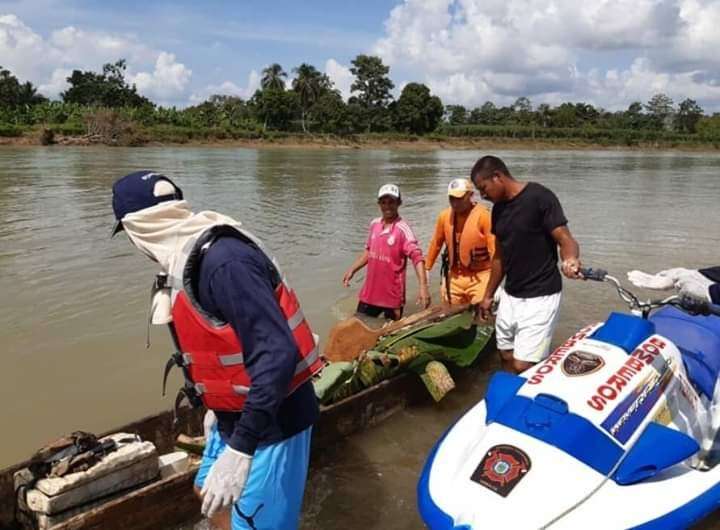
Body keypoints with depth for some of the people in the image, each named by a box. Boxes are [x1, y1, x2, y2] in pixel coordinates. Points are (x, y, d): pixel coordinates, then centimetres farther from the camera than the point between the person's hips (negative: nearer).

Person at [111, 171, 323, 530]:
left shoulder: (223, 262, -28)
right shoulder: (190, 259, 3)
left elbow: (277, 353, -34)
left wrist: (240, 450, -34)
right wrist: (218, 405, 25)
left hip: (270, 422, -10)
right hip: (235, 415, 10)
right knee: (212, 495, 27)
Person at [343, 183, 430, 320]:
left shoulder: (403, 229, -16)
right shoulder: (374, 224, 3)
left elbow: (417, 258, -25)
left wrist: (423, 287, -36)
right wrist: (352, 270, 12)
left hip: (392, 296, -6)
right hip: (369, 293, 6)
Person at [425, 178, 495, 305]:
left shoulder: (483, 216, -16)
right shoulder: (444, 216, -1)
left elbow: (494, 248, -19)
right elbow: (436, 244, 11)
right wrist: (426, 269, 16)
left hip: (480, 277, -5)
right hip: (454, 278, 5)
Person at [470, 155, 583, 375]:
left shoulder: (540, 197, -14)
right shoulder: (498, 208, 8)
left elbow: (565, 239, -18)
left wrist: (570, 259, -41)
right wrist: (488, 295, 21)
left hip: (540, 297, -7)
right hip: (510, 295, 8)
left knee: (523, 367, -10)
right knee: (507, 359, 13)